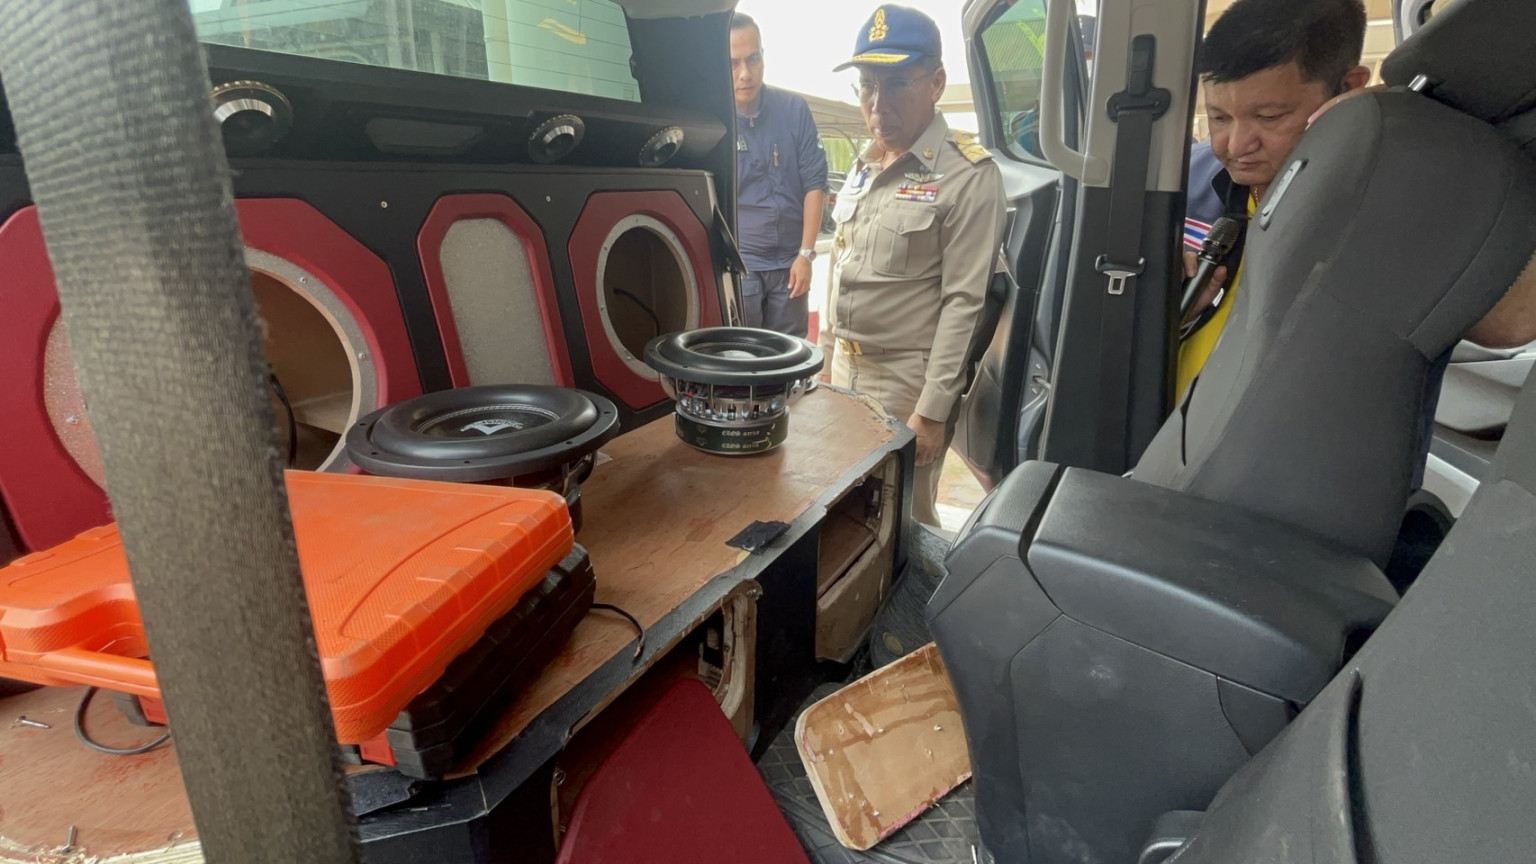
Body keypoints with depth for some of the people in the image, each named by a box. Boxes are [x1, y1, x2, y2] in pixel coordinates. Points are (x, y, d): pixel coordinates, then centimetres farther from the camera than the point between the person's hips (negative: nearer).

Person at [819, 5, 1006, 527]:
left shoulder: (968, 176, -12)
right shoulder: (863, 167, 12)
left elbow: (963, 302, -16)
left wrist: (932, 410, -19)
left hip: (908, 382, -7)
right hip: (846, 369, 7)